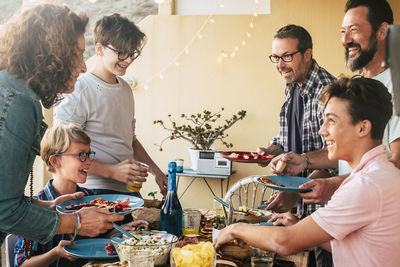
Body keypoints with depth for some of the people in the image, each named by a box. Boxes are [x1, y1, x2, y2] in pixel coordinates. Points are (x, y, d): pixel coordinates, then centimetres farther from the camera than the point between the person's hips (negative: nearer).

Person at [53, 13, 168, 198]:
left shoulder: (125, 88, 15)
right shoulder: (78, 91, -11)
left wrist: (155, 169, 16)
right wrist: (112, 171, -20)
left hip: (130, 189, 7)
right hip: (97, 190, -7)